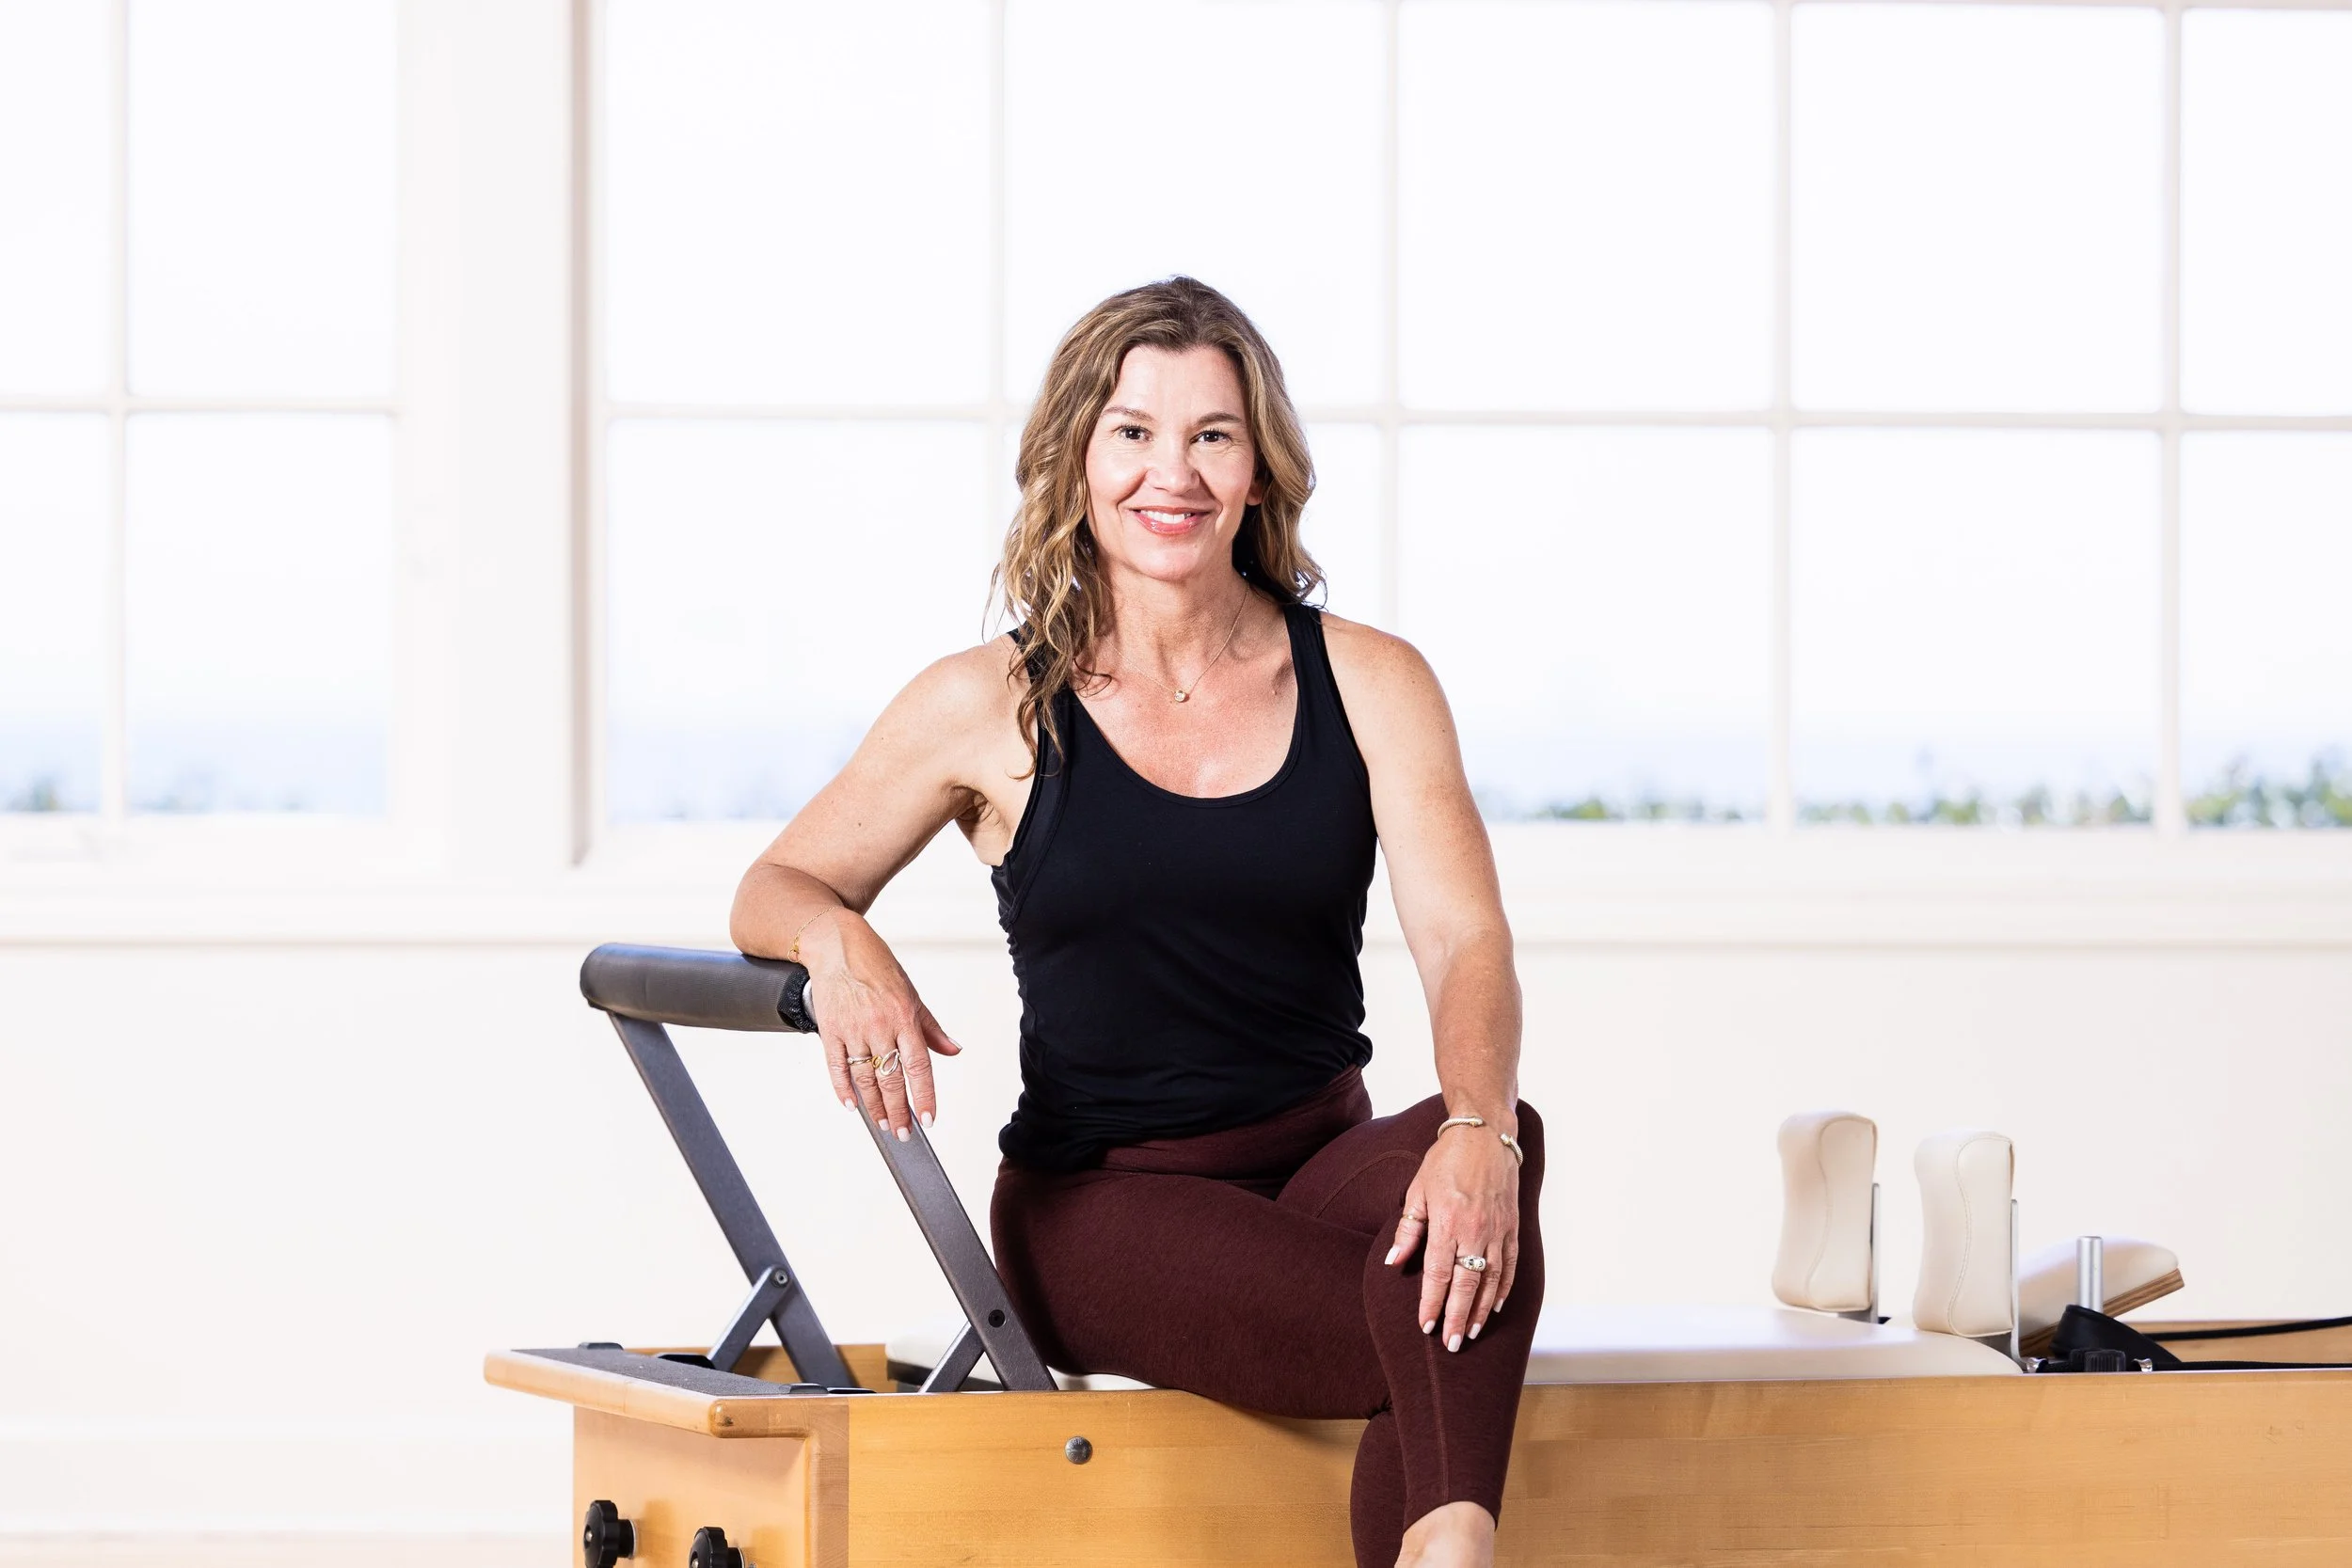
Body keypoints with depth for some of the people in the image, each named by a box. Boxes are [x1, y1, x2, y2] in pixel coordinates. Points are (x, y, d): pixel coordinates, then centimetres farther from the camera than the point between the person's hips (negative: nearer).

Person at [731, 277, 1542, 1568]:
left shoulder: (1366, 682, 6)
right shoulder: (990, 710, 3)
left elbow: (1465, 939, -6)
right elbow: (773, 890, 13)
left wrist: (1475, 1132, -29)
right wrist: (840, 944, -14)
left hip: (1327, 1161, 2)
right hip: (1099, 1201, -2)